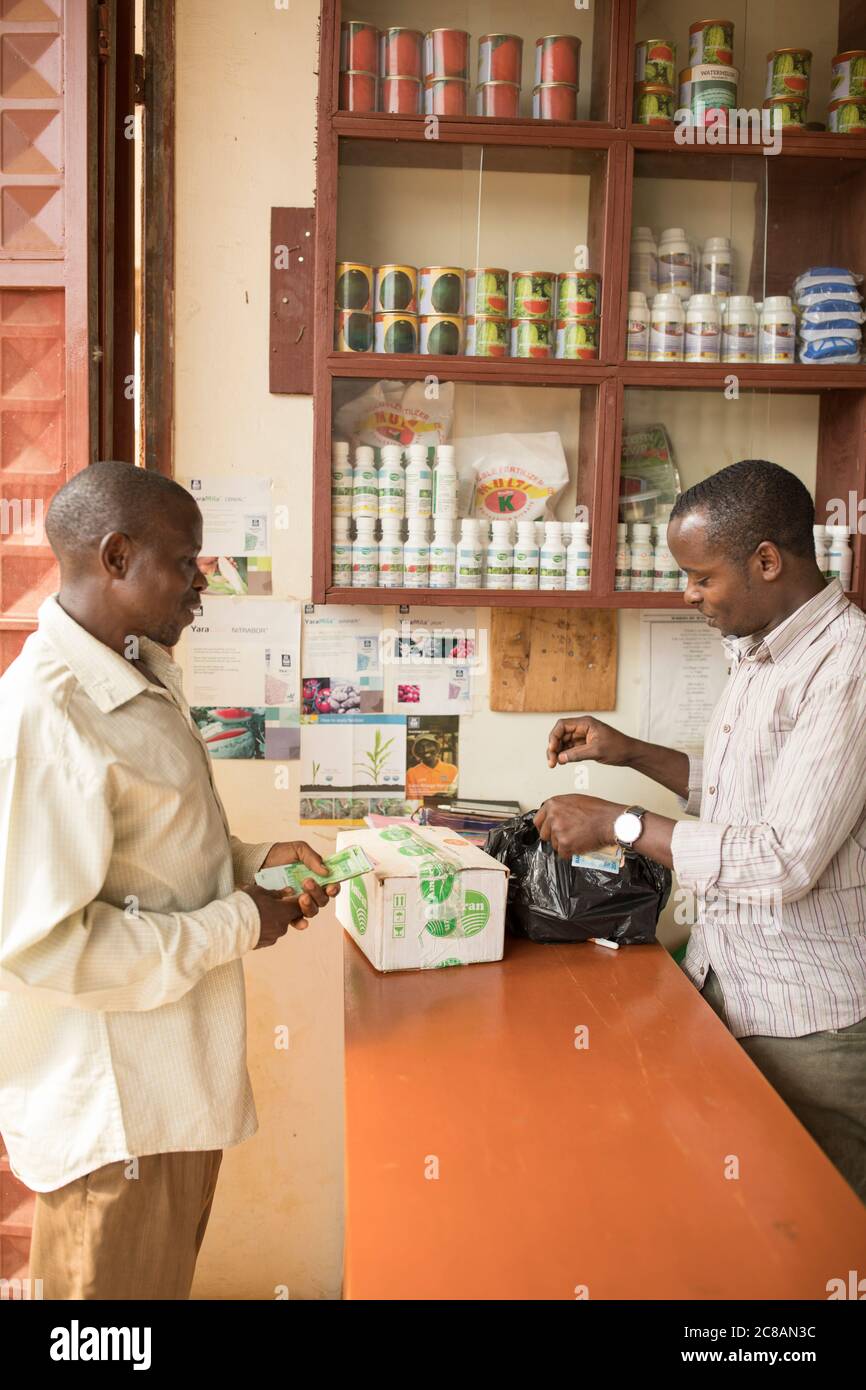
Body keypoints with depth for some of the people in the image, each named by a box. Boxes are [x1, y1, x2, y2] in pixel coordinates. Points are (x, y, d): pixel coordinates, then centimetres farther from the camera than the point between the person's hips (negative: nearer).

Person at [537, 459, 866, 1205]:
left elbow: (787, 860, -27)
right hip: (720, 978, 8)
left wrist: (620, 823, -20)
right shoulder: (758, 653, 8)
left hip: (806, 1020, -8)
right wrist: (632, 752, 9)